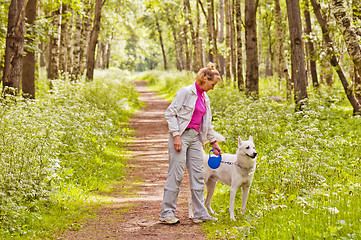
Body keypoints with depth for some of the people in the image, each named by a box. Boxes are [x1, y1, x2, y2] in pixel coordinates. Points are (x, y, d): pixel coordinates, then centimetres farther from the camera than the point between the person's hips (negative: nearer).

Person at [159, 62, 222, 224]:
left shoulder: (205, 98, 15)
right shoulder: (186, 92, -9)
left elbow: (207, 123, 25)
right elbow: (170, 113, -12)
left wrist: (214, 142, 27)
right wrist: (176, 135, -18)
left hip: (195, 137, 8)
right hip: (181, 136, -8)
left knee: (198, 174, 6)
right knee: (176, 174, -7)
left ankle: (200, 213, 11)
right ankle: (166, 213, -1)